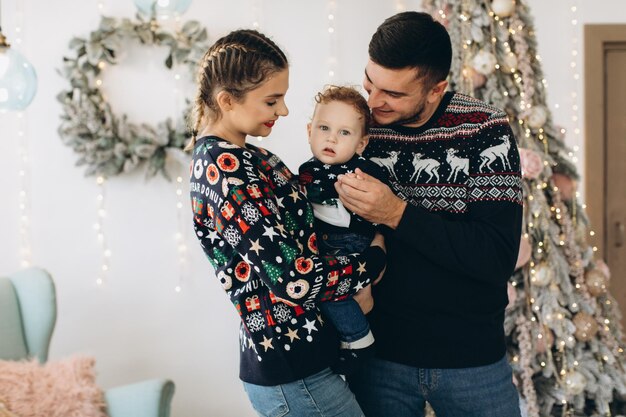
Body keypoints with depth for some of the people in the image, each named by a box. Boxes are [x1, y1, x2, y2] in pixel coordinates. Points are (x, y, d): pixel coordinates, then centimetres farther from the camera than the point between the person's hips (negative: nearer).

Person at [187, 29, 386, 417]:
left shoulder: (218, 156, 8)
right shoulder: (227, 169, -22)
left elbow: (287, 233, 18)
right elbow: (293, 279, -25)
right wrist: (375, 259, -9)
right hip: (294, 374, -10)